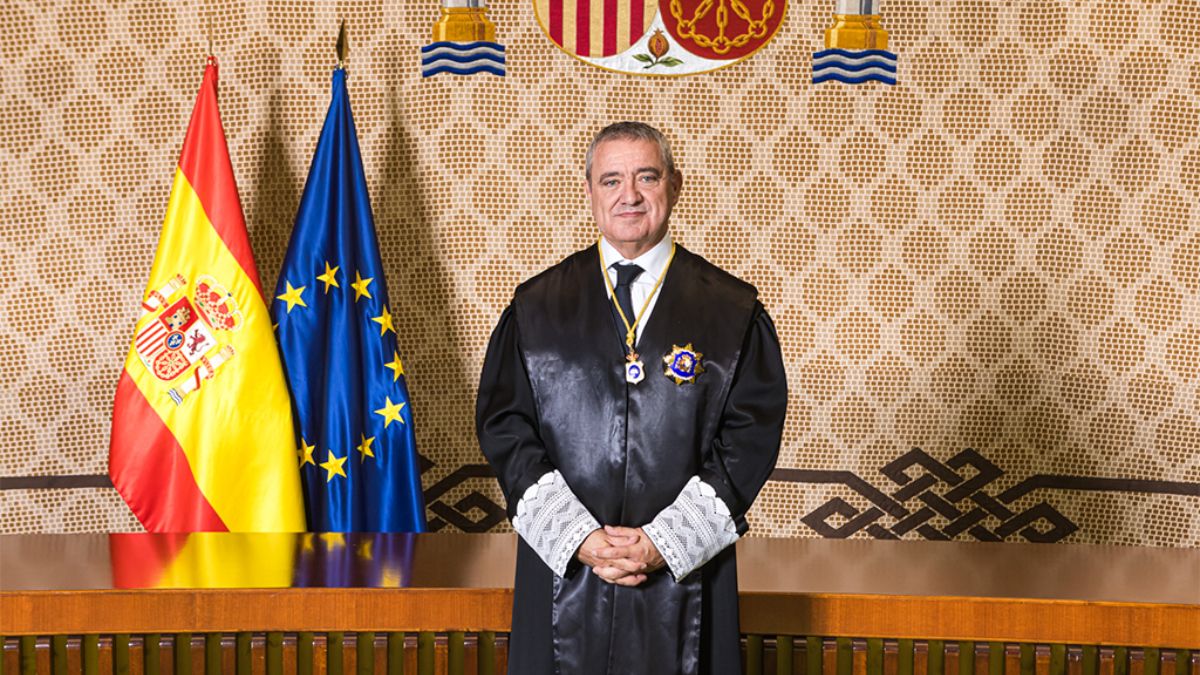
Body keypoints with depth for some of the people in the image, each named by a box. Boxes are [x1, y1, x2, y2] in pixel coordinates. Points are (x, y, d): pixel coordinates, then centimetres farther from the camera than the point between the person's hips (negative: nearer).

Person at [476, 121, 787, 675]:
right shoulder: (537, 306, 4)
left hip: (684, 574, -1)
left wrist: (665, 541, -12)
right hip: (561, 571, 1)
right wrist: (579, 537, -11)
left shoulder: (732, 311, 0)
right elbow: (504, 427, 0)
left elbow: (751, 436, -4)